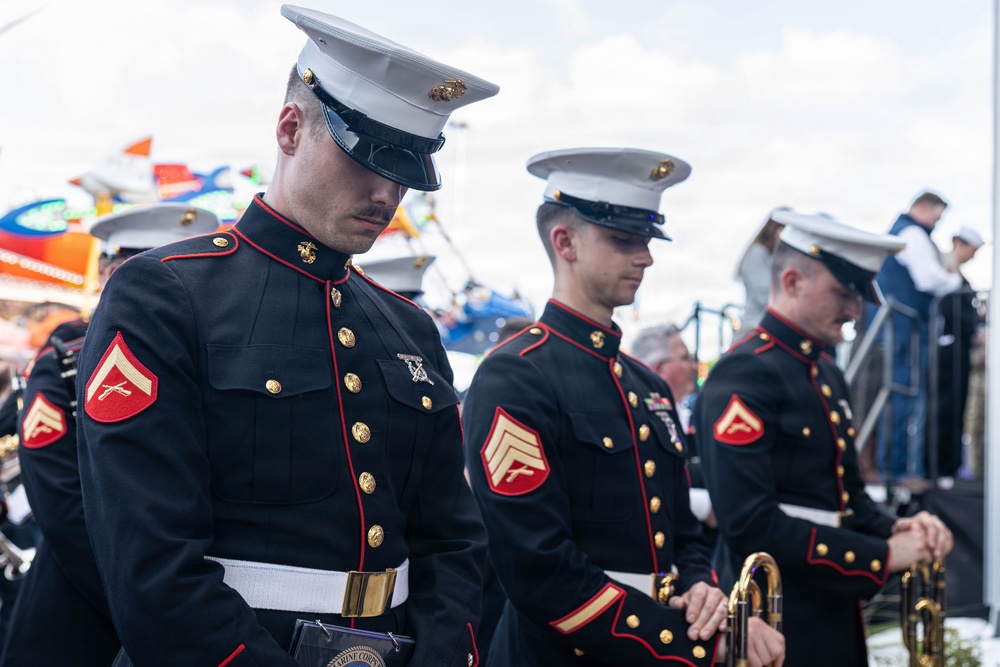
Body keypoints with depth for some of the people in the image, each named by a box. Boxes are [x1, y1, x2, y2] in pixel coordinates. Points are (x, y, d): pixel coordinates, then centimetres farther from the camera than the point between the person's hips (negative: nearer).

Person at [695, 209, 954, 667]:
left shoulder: (825, 370, 12)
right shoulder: (743, 376, -17)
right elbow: (751, 522, -24)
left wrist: (894, 530, -1)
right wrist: (881, 557, -20)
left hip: (835, 620, 9)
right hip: (778, 627, -9)